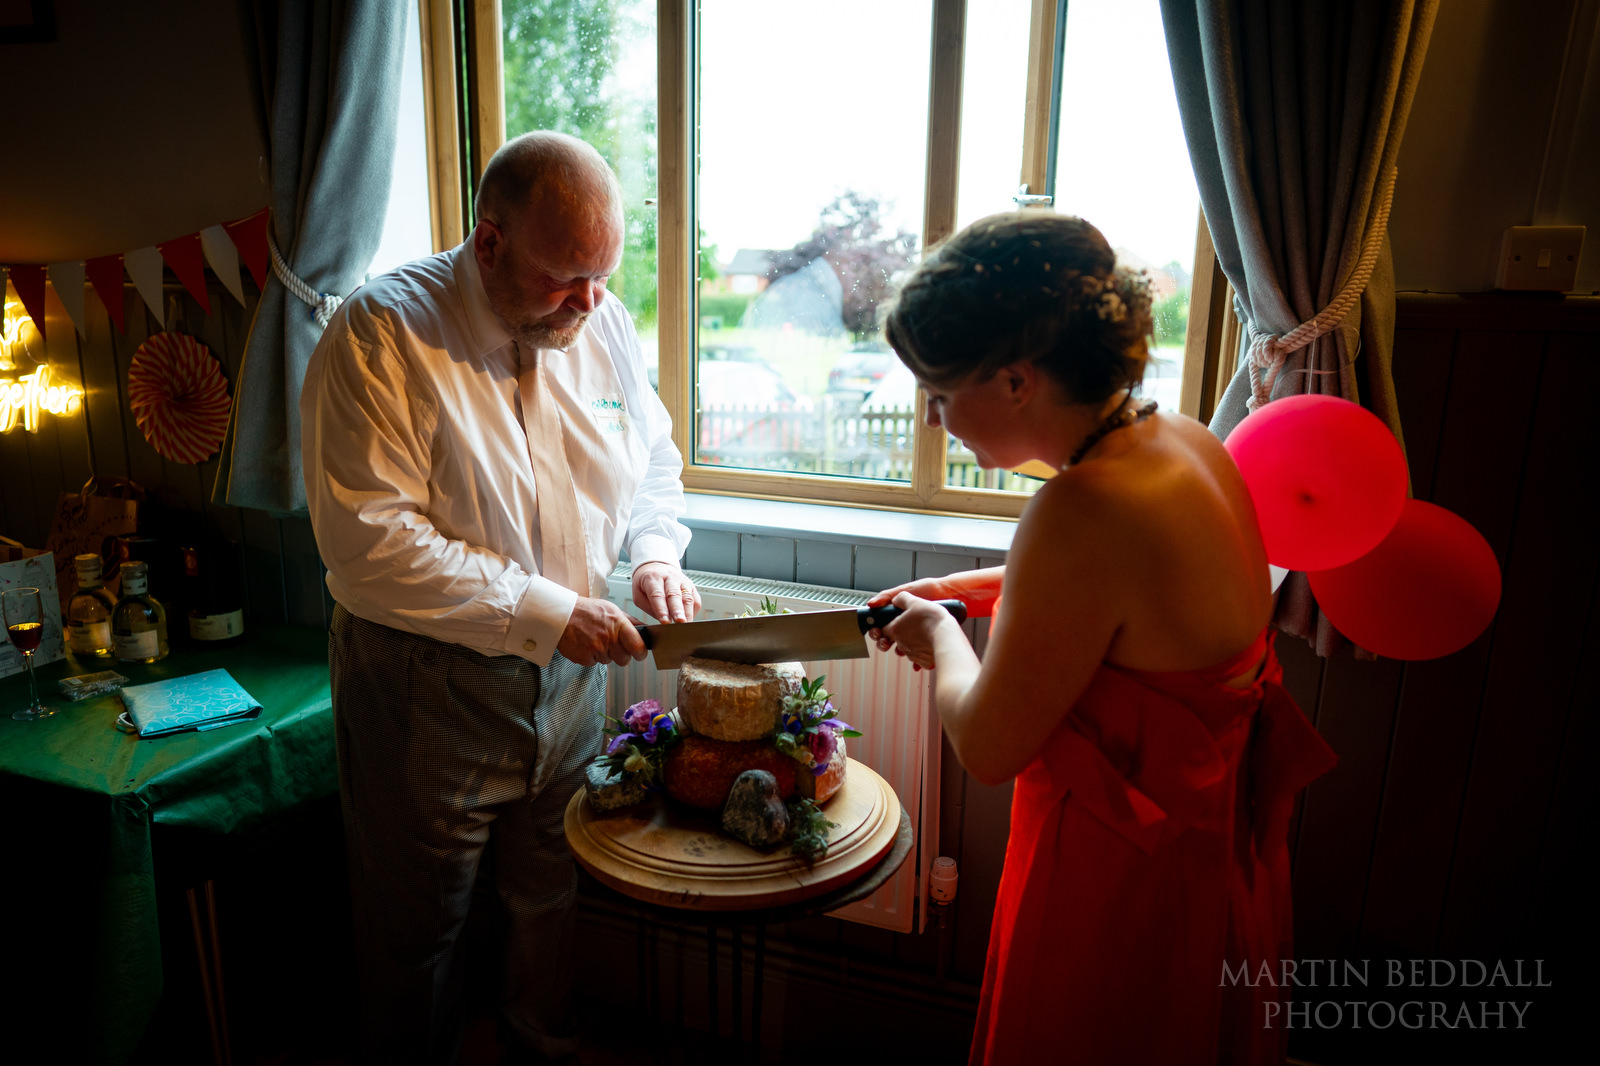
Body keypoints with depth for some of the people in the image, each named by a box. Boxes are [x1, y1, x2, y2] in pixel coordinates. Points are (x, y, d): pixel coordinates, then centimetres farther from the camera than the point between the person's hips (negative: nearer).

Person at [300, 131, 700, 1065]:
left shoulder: (604, 324, -1)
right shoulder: (383, 335, -18)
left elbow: (655, 462, 13)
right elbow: (367, 541, -23)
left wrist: (656, 552, -7)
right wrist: (540, 611, -23)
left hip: (571, 669, 5)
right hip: (427, 682, -4)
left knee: (555, 888, 23)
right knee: (419, 921, 15)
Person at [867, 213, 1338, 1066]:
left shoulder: (1085, 510, -34)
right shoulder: (1184, 441, -6)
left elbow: (988, 748, -24)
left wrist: (942, 637, -6)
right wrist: (975, 588, 12)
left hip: (1127, 895, -8)